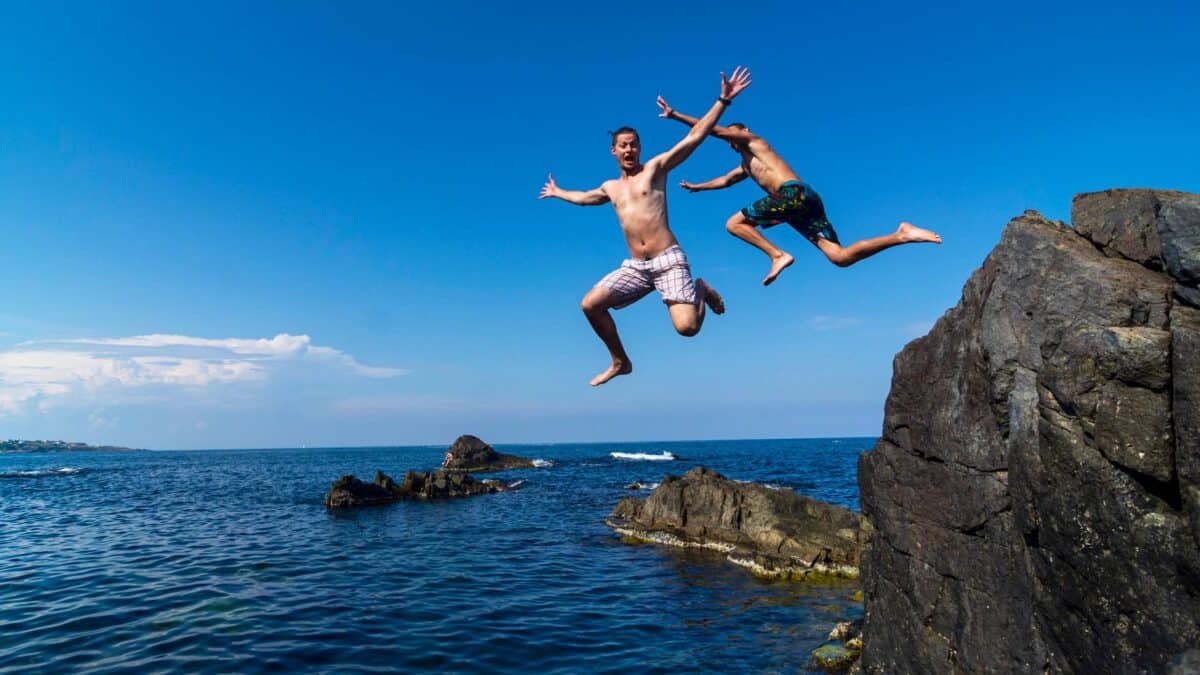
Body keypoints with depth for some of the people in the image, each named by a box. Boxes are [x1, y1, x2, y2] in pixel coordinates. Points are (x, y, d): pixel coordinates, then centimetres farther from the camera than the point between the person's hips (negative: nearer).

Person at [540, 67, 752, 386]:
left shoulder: (656, 167, 5)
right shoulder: (610, 187, 20)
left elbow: (695, 136, -2)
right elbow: (585, 197, 43)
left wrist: (723, 100, -9)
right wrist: (557, 193, 57)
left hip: (669, 261, -5)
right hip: (635, 266, 5)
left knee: (687, 327, -22)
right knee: (590, 305, -6)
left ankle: (701, 290, 15)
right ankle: (620, 362, 12)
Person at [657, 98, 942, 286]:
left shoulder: (752, 140, 16)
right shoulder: (746, 165, 38)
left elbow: (713, 128, 8)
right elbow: (725, 181, 56)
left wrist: (674, 114, 11)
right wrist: (696, 186, 66)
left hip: (793, 193, -9)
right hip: (807, 201, 9)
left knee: (734, 223, -3)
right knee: (841, 256, -6)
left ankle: (778, 255, -17)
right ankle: (901, 235, -13)